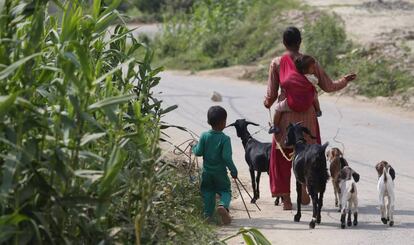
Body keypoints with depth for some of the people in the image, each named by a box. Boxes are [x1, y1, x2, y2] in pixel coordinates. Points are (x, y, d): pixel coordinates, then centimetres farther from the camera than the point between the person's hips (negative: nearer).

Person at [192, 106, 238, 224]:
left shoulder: (204, 136, -7)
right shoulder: (225, 138, -15)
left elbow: (198, 152, -6)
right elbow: (226, 157, -19)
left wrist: (194, 147, 17)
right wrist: (233, 170, -9)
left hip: (207, 171, 3)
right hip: (220, 172, -3)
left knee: (208, 192, 16)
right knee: (225, 191, 9)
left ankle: (208, 214, 8)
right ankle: (223, 205, -20)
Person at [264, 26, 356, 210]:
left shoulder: (277, 63, -5)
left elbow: (271, 94, -3)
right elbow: (328, 86, 2)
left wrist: (267, 103, 20)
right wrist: (344, 81, 21)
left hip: (285, 117, -1)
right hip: (307, 118, 1)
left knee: (282, 155, 7)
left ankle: (286, 198, 4)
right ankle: (304, 190, 14)